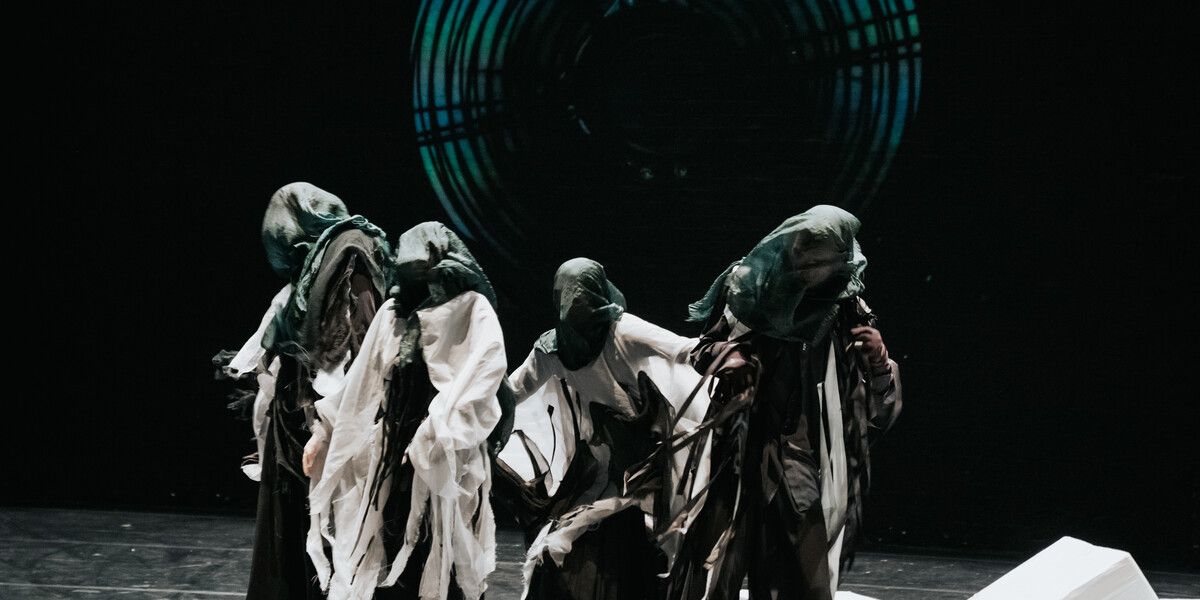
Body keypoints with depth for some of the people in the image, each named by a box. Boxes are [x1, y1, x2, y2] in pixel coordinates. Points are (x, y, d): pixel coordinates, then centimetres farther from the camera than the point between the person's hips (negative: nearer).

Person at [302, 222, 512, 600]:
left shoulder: (472, 310, -1)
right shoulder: (393, 312, 16)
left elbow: (485, 369, -15)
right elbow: (363, 379, 21)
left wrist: (437, 432, -25)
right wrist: (323, 431, 18)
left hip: (446, 462, -5)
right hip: (391, 456, 5)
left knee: (441, 561, -8)